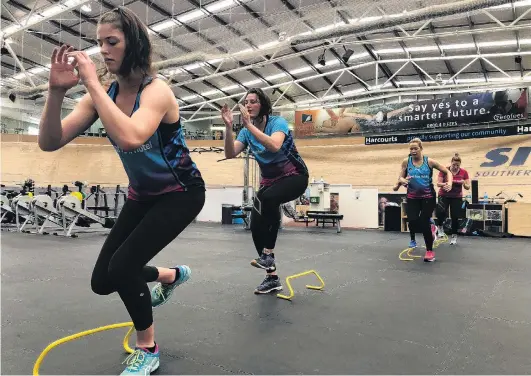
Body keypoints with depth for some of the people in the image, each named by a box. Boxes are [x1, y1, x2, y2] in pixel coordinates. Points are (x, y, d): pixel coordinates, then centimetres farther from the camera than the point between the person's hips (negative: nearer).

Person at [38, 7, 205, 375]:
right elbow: (50, 142, -13)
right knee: (103, 281, 5)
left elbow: (130, 137, -43)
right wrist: (56, 90, -26)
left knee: (123, 267, -19)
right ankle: (173, 275, 34)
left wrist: (92, 83, -35)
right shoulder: (103, 94, -4)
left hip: (181, 192, -6)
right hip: (143, 194, 7)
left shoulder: (156, 90, -22)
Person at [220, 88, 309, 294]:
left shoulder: (278, 122, -16)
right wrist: (228, 126, -27)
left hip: (294, 176, -6)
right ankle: (272, 278, 7)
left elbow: (274, 146, -37)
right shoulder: (246, 131, -1)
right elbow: (230, 154, -15)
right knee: (255, 226, -6)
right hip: (270, 179, 6)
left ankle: (268, 254, -24)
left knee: (268, 198, -38)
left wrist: (249, 124, -38)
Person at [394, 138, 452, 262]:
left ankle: (430, 251, 17)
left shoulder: (429, 161, -7)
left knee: (424, 223, -5)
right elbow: (400, 177, 3)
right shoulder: (406, 162, -3)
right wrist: (402, 180, -21)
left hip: (428, 196, -2)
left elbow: (447, 172, 1)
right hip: (412, 197, 2)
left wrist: (449, 183, -18)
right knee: (412, 221, -15)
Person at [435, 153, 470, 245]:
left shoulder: (464, 172, -6)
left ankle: (454, 236, 18)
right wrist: (446, 183, -29)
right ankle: (440, 226, 6)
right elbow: (438, 183, -9)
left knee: (455, 217, -1)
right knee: (441, 212, -24)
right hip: (444, 196, -1)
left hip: (457, 197, 1)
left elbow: (468, 187, -3)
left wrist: (464, 183, -25)